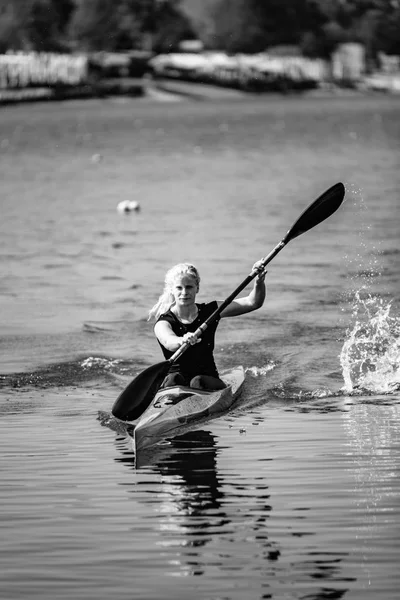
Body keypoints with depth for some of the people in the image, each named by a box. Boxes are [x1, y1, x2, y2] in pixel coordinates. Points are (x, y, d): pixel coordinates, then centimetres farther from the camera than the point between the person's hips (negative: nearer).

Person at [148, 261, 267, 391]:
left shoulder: (209, 311, 5)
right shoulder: (163, 323, -5)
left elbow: (253, 303, -1)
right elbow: (168, 342, -30)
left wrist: (259, 282, -22)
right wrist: (182, 341, -55)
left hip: (208, 378, 1)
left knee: (198, 382, -32)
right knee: (173, 379, -34)